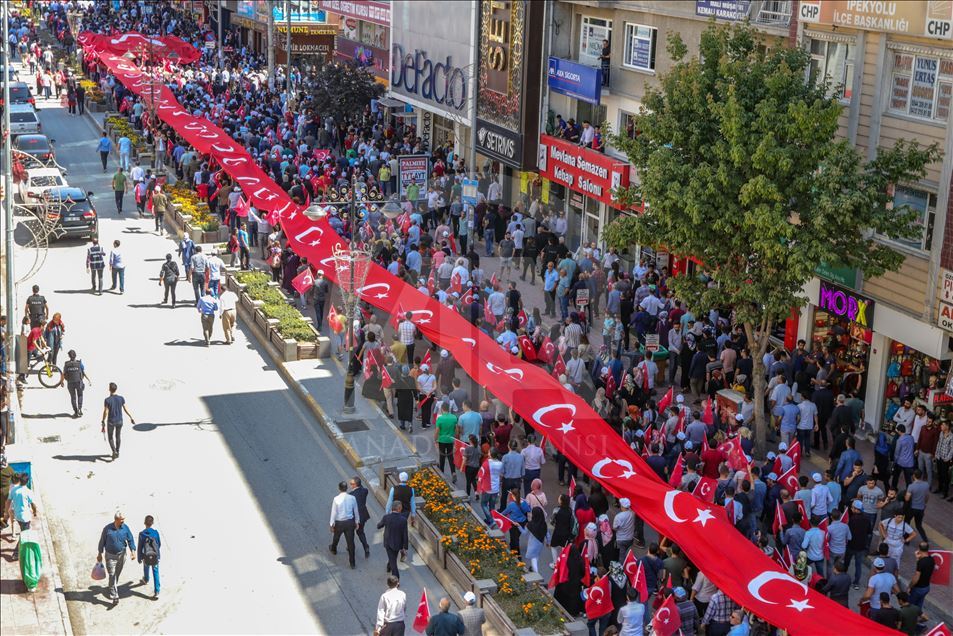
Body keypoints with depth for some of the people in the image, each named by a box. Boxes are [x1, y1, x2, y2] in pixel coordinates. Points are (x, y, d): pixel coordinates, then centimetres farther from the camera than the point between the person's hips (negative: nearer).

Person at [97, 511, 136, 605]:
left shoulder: (125, 528, -9)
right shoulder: (107, 528, -15)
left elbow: (130, 540, -1)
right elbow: (102, 541, -4)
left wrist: (132, 551, -13)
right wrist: (100, 554, 2)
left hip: (121, 555, 3)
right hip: (110, 555, -3)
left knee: (117, 574, 18)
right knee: (112, 575, -7)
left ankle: (113, 588, 42)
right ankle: (114, 596, -6)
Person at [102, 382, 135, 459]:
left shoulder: (107, 400, -17)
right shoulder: (121, 398, -9)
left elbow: (105, 412, -17)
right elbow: (125, 409, -3)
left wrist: (103, 424, -11)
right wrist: (131, 418, 11)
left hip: (111, 422, -3)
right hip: (119, 421, 3)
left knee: (111, 438, 14)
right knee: (118, 436, 22)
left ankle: (114, 451, -5)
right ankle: (117, 451, 32)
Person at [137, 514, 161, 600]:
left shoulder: (142, 534, -15)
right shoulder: (156, 532, -11)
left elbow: (140, 547, -10)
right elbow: (159, 544, 3)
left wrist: (139, 558, 2)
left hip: (146, 556, 0)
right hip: (156, 556, 0)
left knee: (146, 569, 30)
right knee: (155, 573, 3)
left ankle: (146, 580, 60)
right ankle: (156, 592, -4)